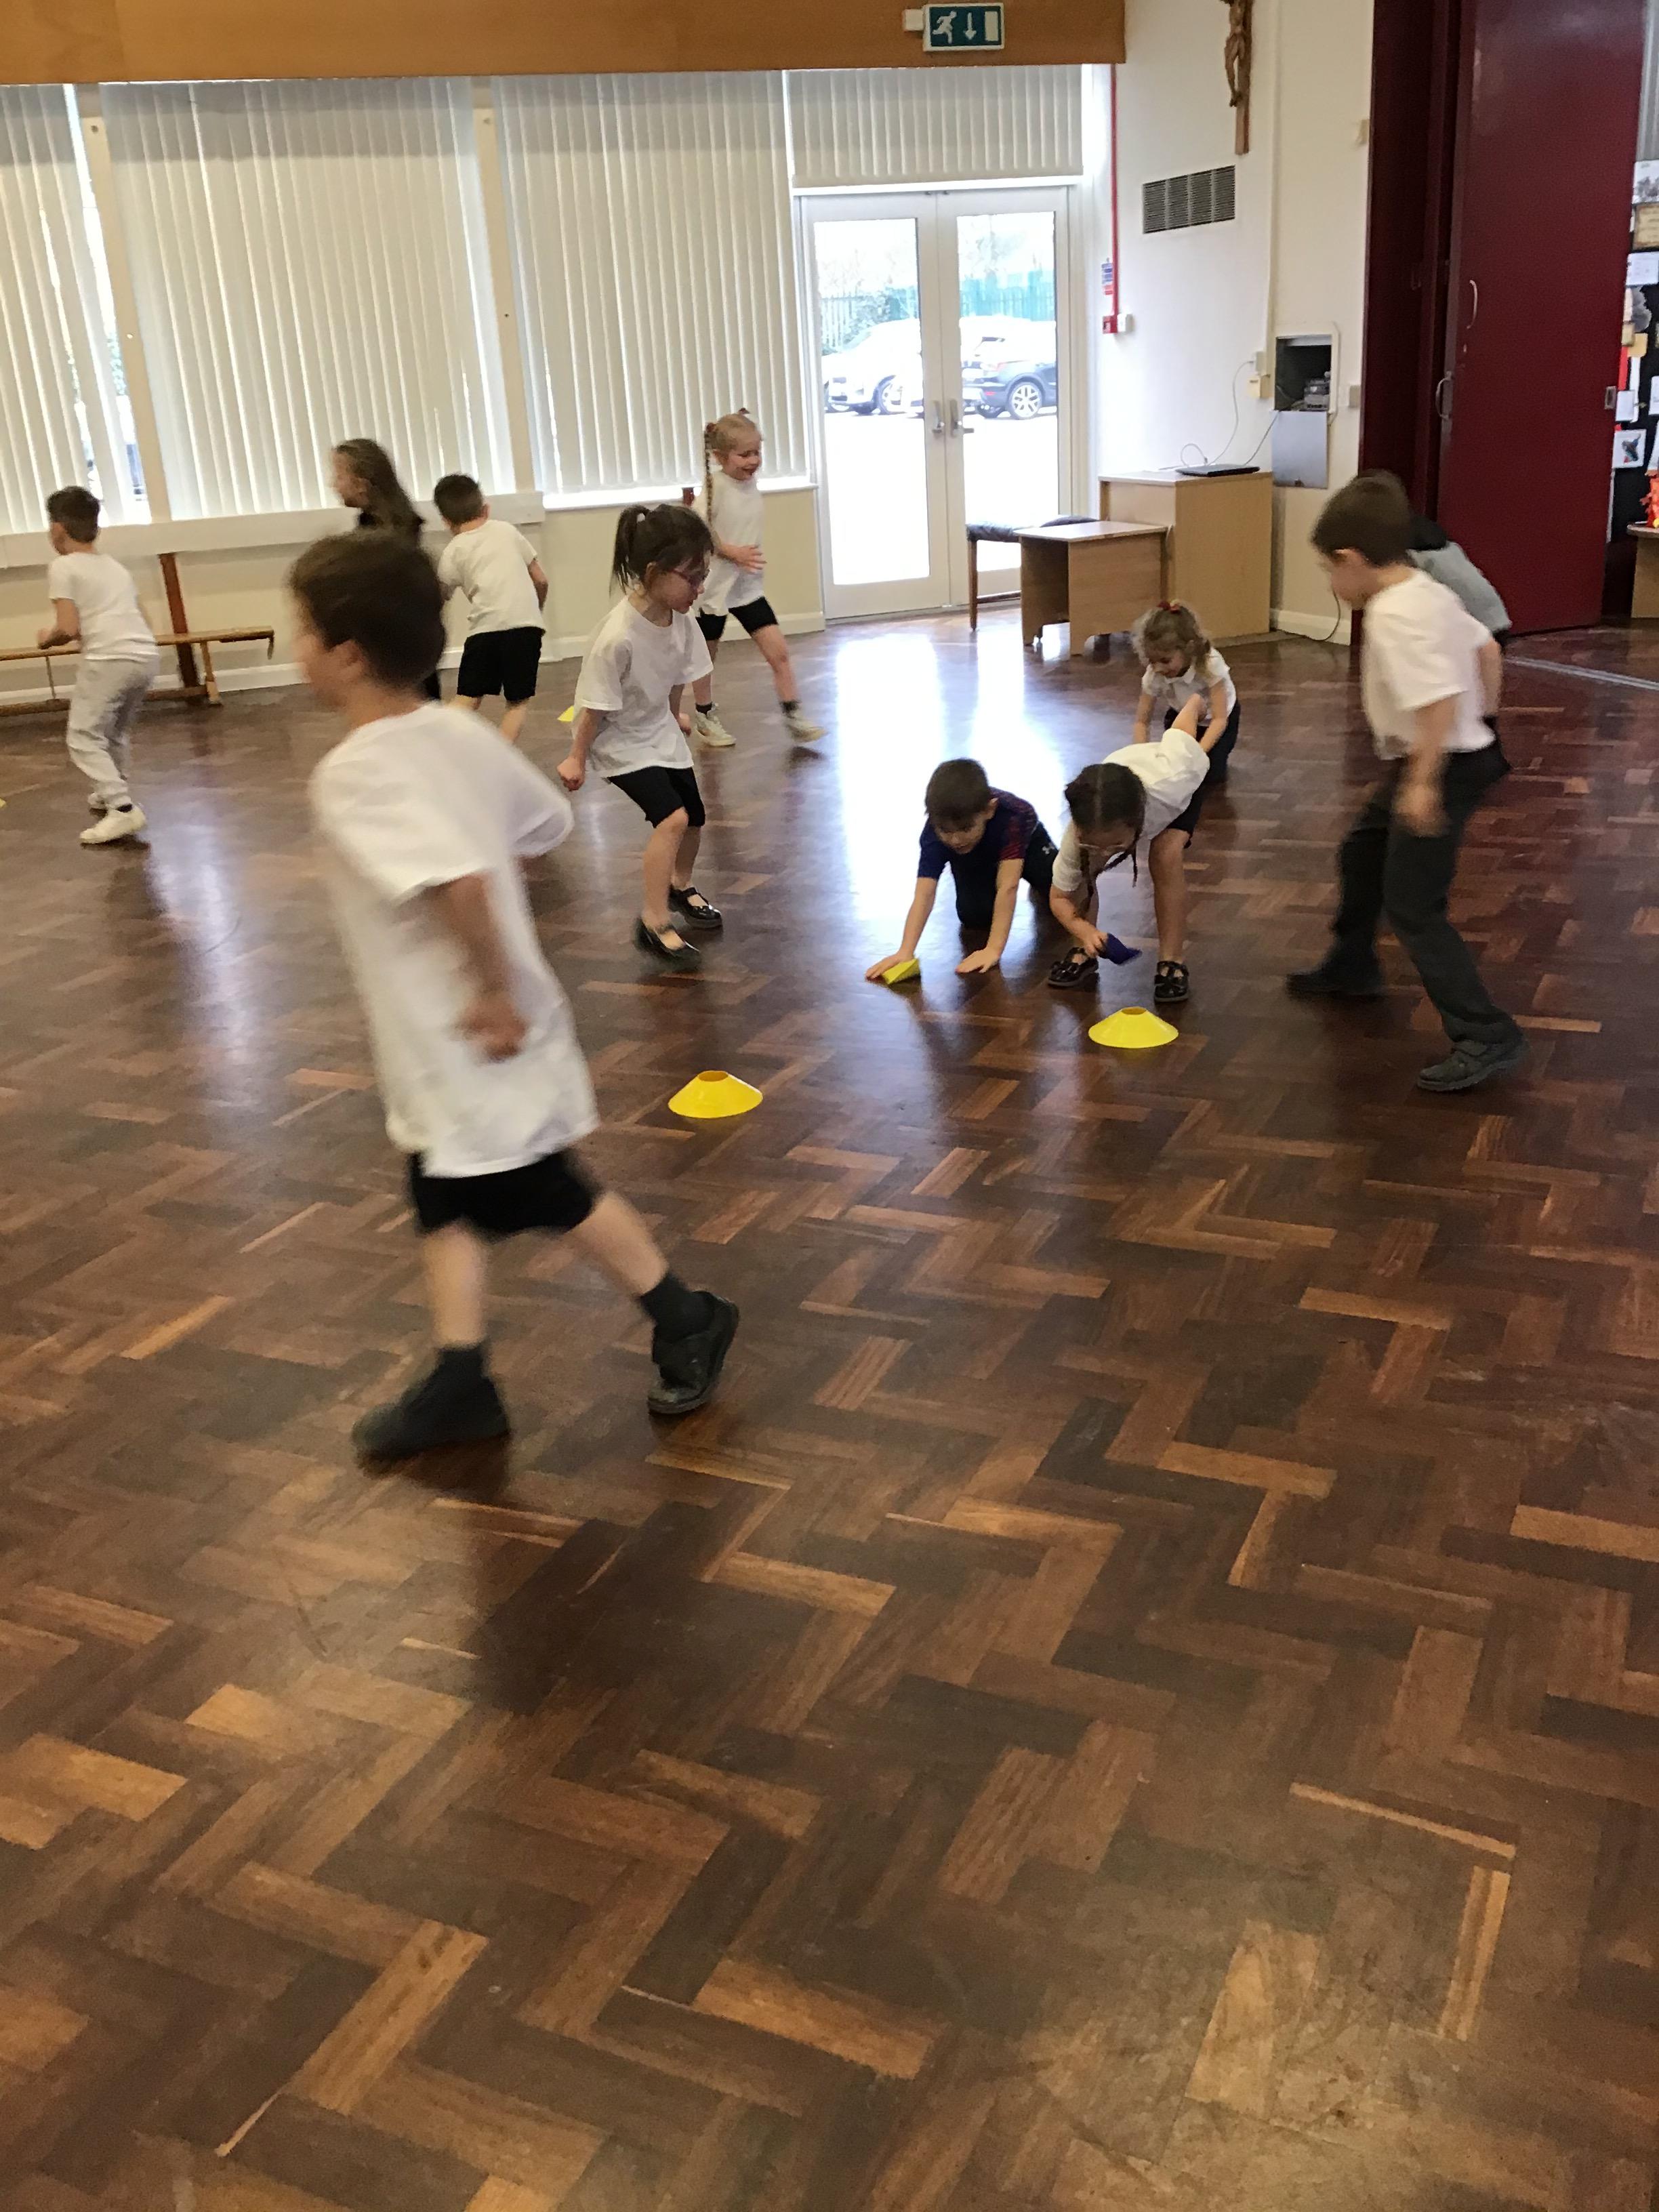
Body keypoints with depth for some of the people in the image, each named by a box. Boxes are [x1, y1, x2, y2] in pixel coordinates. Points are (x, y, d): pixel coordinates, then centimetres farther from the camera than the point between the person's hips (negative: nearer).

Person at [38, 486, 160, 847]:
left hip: (108, 659, -7)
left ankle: (123, 809, -16)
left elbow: (68, 629, -8)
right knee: (117, 730, 28)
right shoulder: (114, 565, 23)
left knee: (84, 738, -2)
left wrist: (48, 637, 13)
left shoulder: (63, 567, 1)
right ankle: (111, 792, 41)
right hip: (146, 656, 7)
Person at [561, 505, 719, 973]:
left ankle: (681, 887, 46)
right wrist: (576, 758, -14)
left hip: (660, 733, 7)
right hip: (620, 743, -7)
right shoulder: (618, 636, -34)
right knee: (672, 817, -22)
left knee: (694, 817, 16)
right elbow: (595, 705, -24)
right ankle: (655, 923, -13)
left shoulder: (681, 619, -14)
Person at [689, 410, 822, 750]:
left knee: (779, 651, -4)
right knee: (706, 656, 13)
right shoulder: (715, 487, -18)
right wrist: (733, 553, -24)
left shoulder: (751, 483, 0)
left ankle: (794, 716, 2)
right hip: (715, 585, -5)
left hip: (749, 586, 5)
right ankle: (706, 717, 30)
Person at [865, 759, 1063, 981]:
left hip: (1025, 843, -1)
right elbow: (924, 895, -44)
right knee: (973, 916, -18)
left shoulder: (1010, 816, -47)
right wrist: (905, 952, -54)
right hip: (976, 861, 1)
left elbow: (1007, 887, -49)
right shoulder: (935, 832, -40)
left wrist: (994, 949, -53)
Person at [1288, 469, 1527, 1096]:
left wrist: (1423, 782, -28)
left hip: (1440, 769, -11)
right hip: (1446, 757, 11)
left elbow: (1440, 699, -33)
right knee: (1363, 852, 28)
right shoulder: (1427, 591, 4)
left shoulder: (1394, 615, -25)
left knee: (1412, 906, -9)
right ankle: (1351, 968, 48)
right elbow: (1486, 649, 14)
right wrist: (1482, 720, 23)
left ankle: (1487, 1036, -10)